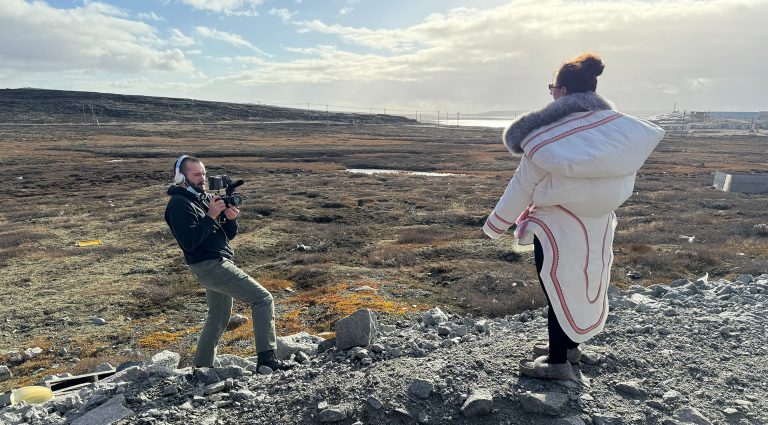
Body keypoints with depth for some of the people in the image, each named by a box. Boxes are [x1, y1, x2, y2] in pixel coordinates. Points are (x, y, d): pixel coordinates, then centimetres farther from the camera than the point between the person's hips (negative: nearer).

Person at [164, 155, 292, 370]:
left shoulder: (206, 197, 15)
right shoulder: (179, 205, -11)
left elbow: (228, 235, 14)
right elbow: (189, 242, -22)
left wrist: (231, 219, -7)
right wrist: (211, 216, -22)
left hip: (217, 265, 9)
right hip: (209, 266, -9)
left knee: (219, 319, 19)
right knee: (263, 299, -13)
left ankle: (200, 366, 31)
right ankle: (266, 358, -13)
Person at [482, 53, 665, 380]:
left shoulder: (547, 133, -18)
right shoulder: (616, 124, -1)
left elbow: (523, 186, -13)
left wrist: (495, 224, -1)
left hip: (559, 228, -6)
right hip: (597, 227, 6)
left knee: (558, 290, 6)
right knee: (584, 282, 20)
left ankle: (557, 361, 17)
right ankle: (570, 345, 37)